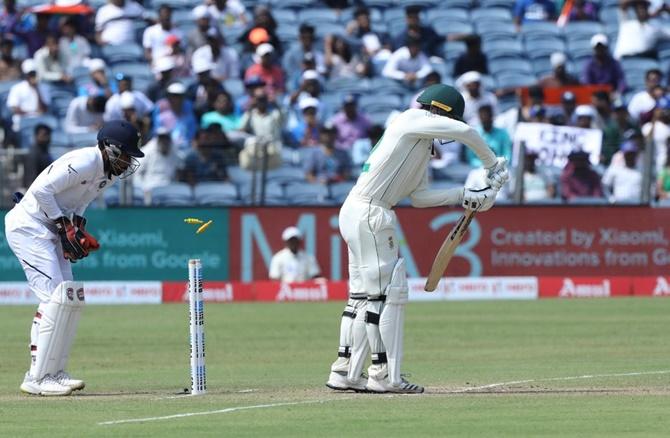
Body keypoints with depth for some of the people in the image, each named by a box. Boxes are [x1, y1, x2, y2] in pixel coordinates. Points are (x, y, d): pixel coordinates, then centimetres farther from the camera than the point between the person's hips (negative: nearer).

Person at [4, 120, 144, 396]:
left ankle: (53, 372, 13)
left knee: (71, 298, 8)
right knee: (55, 297, -15)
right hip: (28, 226, -10)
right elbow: (42, 190, -25)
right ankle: (38, 378, -13)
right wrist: (65, 226, -22)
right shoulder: (85, 163, -22)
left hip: (51, 232, 10)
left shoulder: (108, 171, 8)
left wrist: (78, 226, 0)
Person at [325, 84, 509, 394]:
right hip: (369, 213, -10)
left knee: (363, 294, 13)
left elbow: (419, 196, 17)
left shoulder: (425, 144, 21)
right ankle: (383, 375, -6)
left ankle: (344, 372, 16)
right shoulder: (413, 120, -7)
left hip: (355, 214, 10)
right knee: (388, 290, -8)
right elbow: (465, 132, -15)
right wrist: (491, 164, -2)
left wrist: (464, 196, 9)